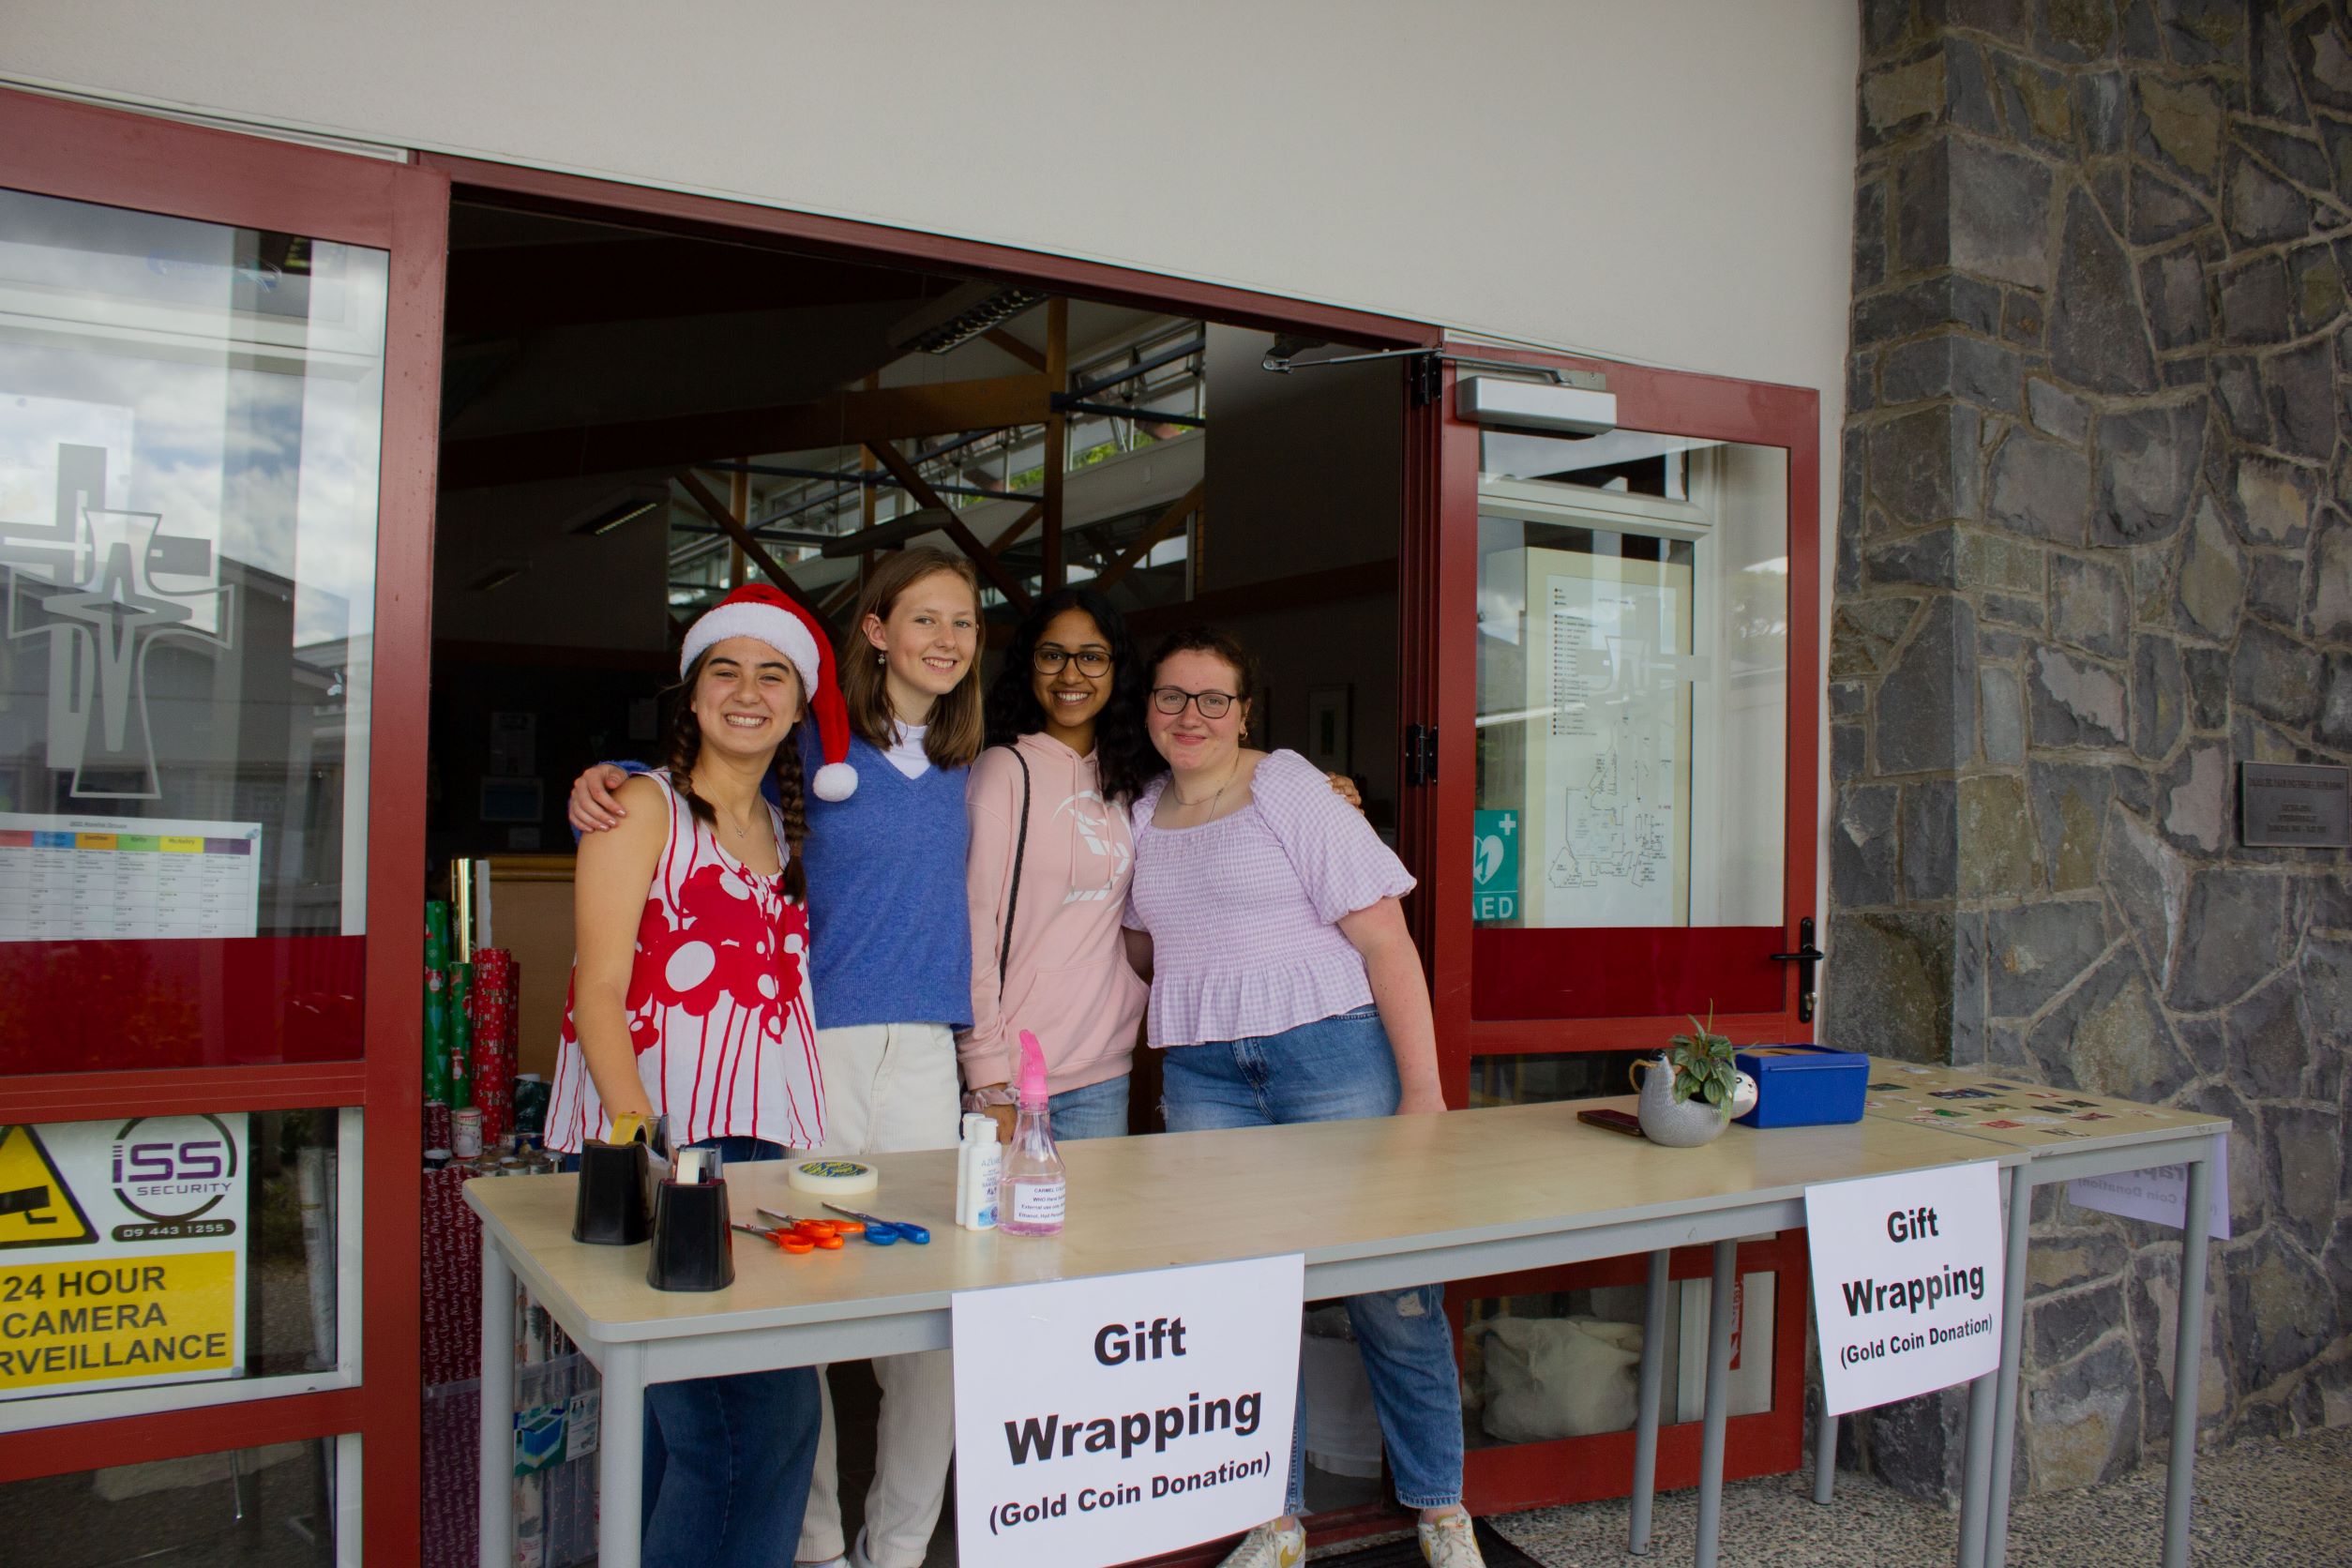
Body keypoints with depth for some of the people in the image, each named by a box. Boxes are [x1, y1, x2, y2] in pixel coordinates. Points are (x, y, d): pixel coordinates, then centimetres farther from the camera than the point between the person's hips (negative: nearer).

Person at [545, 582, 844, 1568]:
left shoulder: (786, 830, 19)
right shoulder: (644, 806, 2)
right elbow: (599, 990, -7)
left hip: (764, 1146, 6)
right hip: (654, 1144, -6)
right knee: (751, 1422, -10)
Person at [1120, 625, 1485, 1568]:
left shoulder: (1289, 790, -4)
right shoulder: (1140, 817, 12)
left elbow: (1383, 938, -8)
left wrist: (1422, 1090, -13)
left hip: (1332, 1054, -4)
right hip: (1204, 1077, 4)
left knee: (1390, 1295, -1)